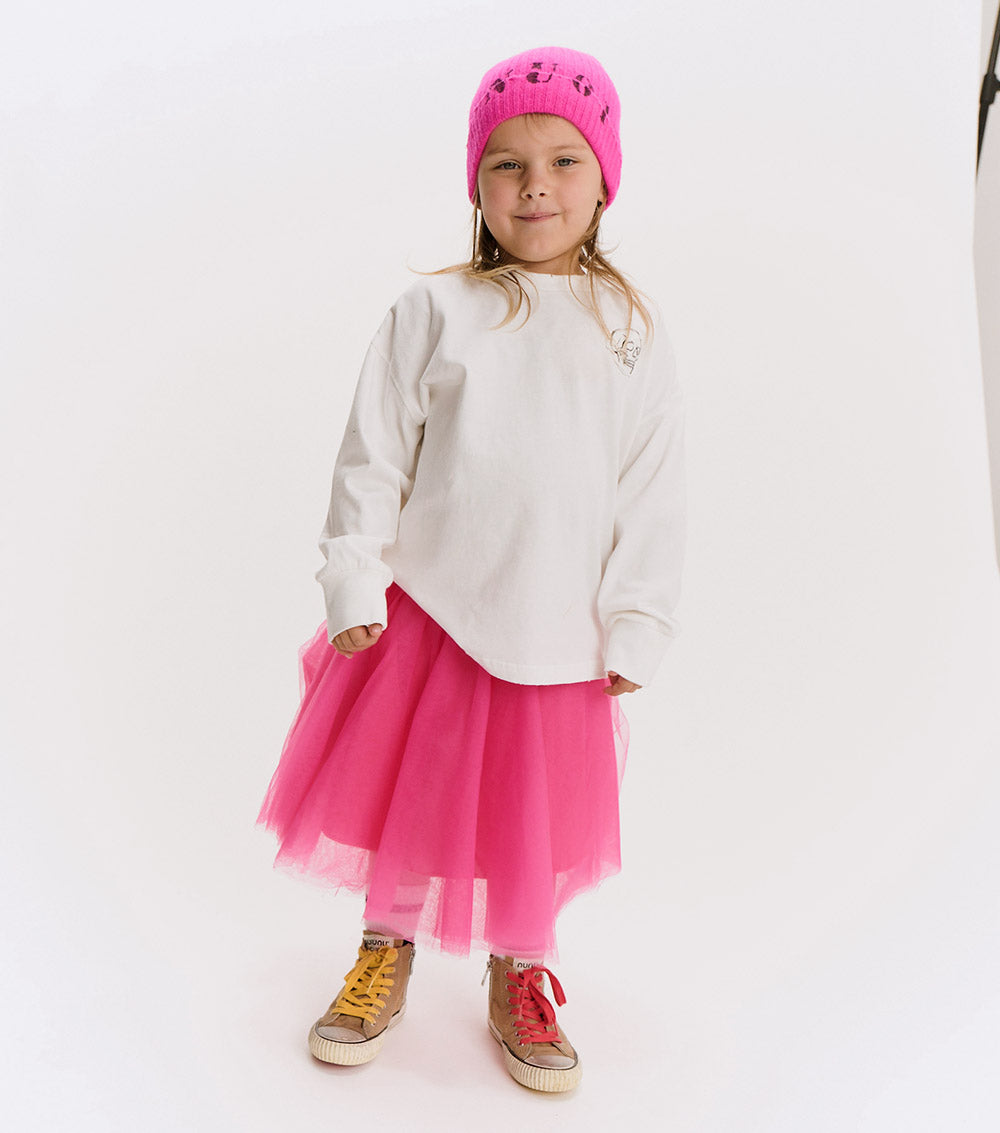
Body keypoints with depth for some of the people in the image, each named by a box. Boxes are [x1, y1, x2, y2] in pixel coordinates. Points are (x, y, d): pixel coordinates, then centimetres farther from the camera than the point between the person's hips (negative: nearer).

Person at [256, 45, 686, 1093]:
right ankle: (387, 956, 37)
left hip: (558, 629, 1)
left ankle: (518, 979, 36)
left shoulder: (631, 331, 0)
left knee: (534, 811, 12)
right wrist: (354, 588, -4)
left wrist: (636, 631, -1)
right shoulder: (434, 310, -3)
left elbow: (653, 496, 1)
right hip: (428, 604, 0)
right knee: (404, 783, 12)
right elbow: (372, 457, -1)